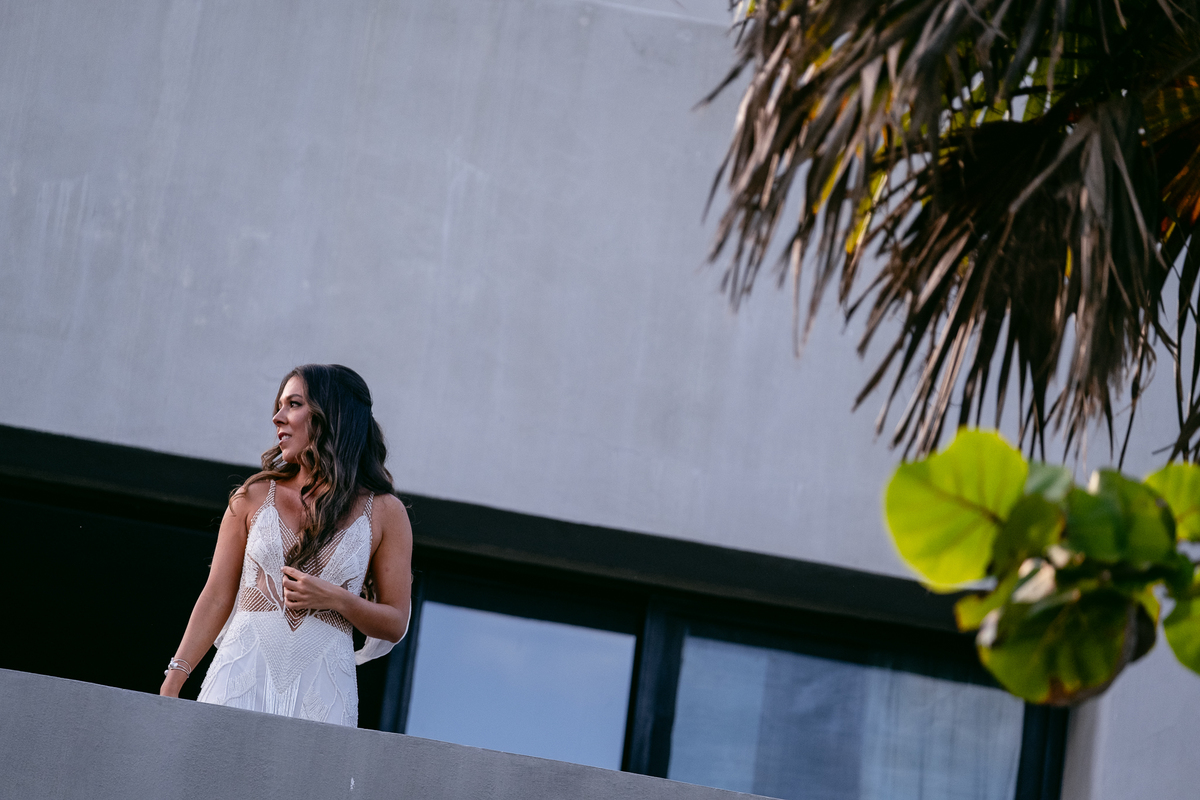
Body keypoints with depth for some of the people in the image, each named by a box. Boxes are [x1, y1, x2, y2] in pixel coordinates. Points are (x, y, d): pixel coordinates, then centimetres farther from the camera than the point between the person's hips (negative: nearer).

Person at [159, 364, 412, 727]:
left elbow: (395, 623, 9)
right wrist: (172, 683, 2)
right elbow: (216, 598, 10)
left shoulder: (384, 513, 7)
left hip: (321, 691, -1)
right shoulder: (255, 496, 10)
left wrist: (335, 599, -9)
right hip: (244, 672, 1)